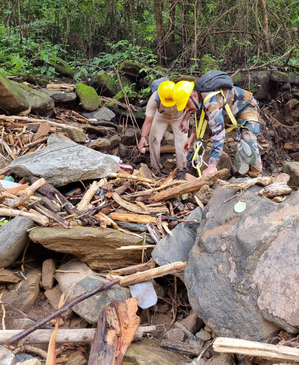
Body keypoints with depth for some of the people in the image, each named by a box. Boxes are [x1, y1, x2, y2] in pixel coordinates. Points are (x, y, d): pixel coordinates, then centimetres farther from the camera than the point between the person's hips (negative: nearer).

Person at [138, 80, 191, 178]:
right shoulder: (154, 99, -38)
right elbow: (148, 121, -36)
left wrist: (185, 120, -31)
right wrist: (143, 137, -51)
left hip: (179, 116, 0)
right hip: (161, 116, 0)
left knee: (182, 140, -10)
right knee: (153, 138, -9)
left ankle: (181, 170, 3)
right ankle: (156, 169, 5)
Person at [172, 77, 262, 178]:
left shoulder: (212, 102, -43)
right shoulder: (200, 99, -14)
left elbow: (218, 134, -51)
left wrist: (212, 166, -56)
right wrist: (193, 135, -6)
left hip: (246, 108, -9)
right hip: (227, 114, 9)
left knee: (248, 143, -27)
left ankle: (256, 176, -10)